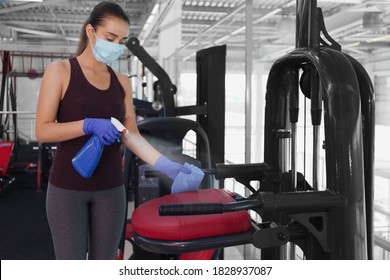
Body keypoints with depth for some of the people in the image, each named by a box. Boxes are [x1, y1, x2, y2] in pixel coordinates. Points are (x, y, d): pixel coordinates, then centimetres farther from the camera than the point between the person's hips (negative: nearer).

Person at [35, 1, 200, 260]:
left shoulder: (122, 82, 7)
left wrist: (164, 164, -12)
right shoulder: (60, 71, -5)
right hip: (68, 188, -4)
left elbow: (132, 135, 3)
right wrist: (89, 125, -23)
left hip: (111, 188, 4)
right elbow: (43, 130, -9)